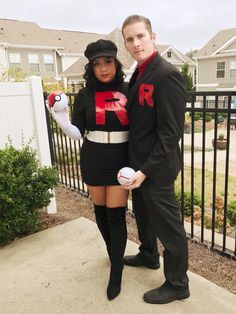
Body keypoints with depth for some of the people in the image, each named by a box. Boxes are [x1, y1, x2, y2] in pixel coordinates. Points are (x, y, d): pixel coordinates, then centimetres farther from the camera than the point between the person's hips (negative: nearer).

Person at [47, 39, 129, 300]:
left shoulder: (128, 91, -1)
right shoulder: (85, 95, -1)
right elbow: (77, 133, -4)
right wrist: (59, 116, -20)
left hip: (121, 158, -1)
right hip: (93, 159, 2)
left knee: (116, 214, -1)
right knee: (100, 209, 14)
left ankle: (116, 271, 15)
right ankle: (113, 252, 41)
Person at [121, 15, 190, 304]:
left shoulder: (167, 75, -18)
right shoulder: (138, 74, 10)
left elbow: (171, 133, -22)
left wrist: (146, 170, -21)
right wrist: (137, 166, 8)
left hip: (155, 168, -9)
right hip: (138, 163, 9)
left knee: (167, 225, 6)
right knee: (143, 214, 26)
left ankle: (177, 285, 27)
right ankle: (148, 255, 51)